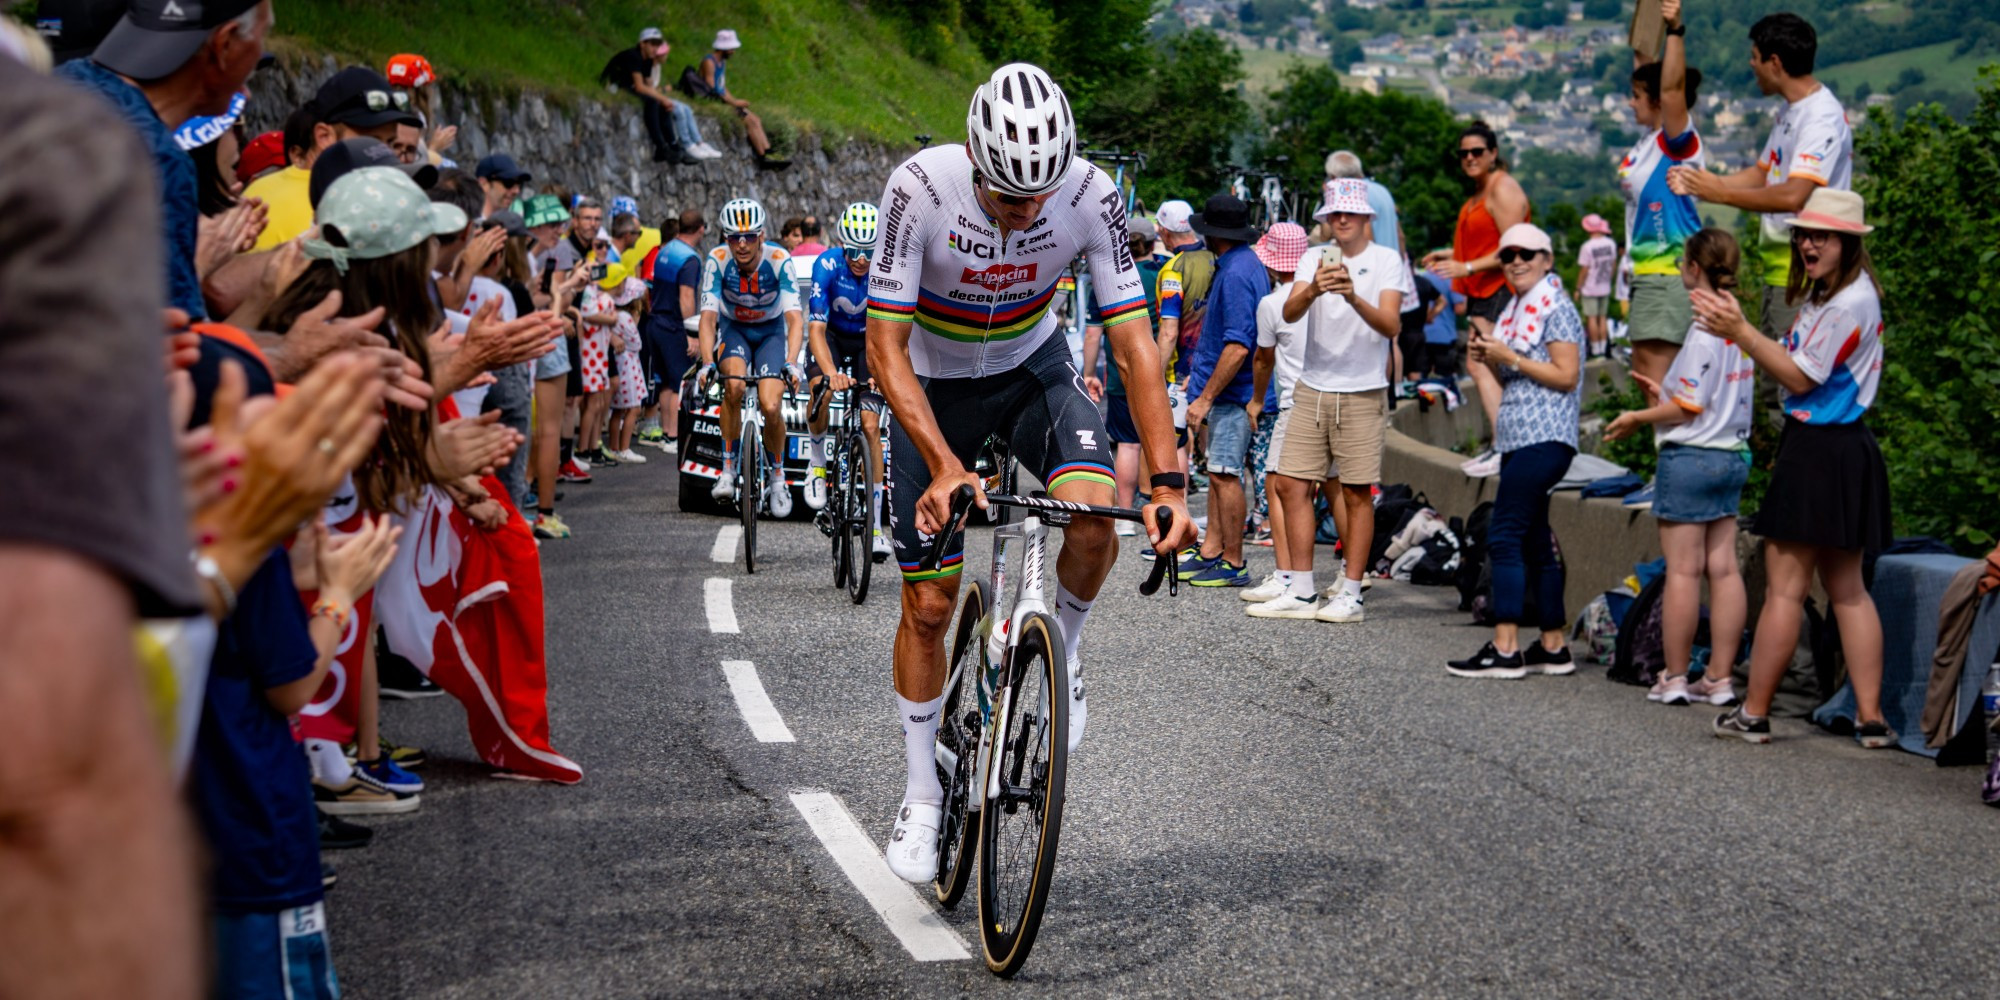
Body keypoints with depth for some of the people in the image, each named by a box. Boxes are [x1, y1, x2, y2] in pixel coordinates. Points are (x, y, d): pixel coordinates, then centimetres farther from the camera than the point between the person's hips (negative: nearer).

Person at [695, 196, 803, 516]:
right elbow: (708, 315, -28)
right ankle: (728, 469, -18)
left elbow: (795, 317, -32)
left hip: (771, 331, 0)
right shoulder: (718, 260, -24)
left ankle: (777, 477, 8)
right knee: (734, 384, -31)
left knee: (770, 406, -18)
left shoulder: (778, 260, -27)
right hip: (733, 329, 0)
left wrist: (790, 363, -47)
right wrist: (707, 363, -42)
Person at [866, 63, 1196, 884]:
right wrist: (946, 467, -41)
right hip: (934, 385, -1)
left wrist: (1167, 481, -31)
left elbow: (1134, 343, -22)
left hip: (1033, 368, 1)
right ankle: (922, 795, 19)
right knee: (927, 605, 1)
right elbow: (886, 347, -29)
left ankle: (1061, 653, 1)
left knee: (1091, 518, -29)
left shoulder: (1090, 196, -26)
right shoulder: (921, 187, -31)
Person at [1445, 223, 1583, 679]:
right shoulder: (1517, 309, 19)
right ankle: (1553, 647, 13)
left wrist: (1509, 357, -14)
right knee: (1534, 542, 9)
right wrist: (1488, 358, 7)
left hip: (1543, 439, -10)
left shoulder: (1556, 308, -7)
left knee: (1505, 535, -14)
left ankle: (1505, 650, -16)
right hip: (1519, 438, 10)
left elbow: (1566, 376, -14)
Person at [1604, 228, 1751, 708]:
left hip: (1691, 456, -8)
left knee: (1683, 569, -2)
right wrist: (1664, 393, 24)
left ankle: (1675, 677, 3)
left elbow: (1689, 407, -16)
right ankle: (1720, 677, 9)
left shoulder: (1706, 327, -16)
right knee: (1723, 567, 7)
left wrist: (1636, 417, -3)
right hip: (1733, 455, 8)